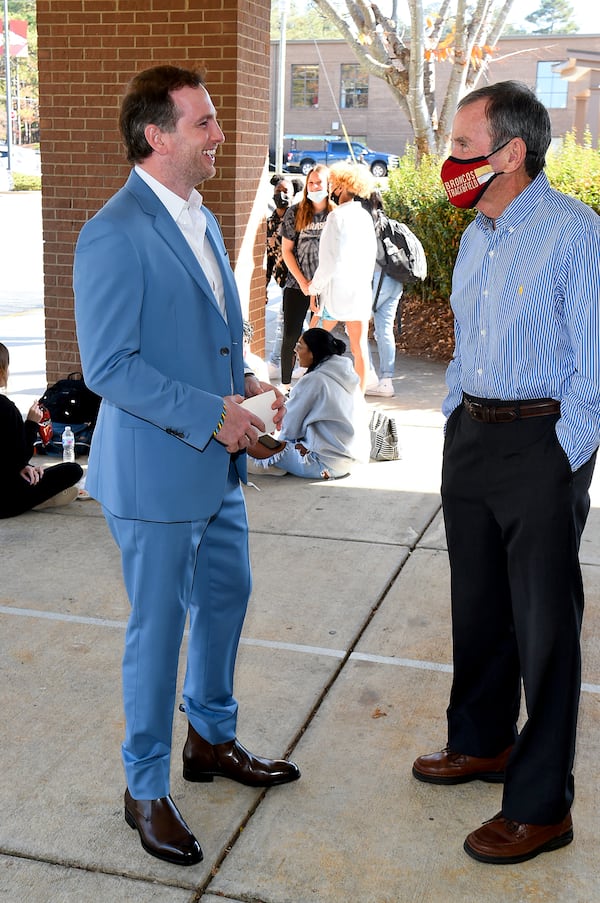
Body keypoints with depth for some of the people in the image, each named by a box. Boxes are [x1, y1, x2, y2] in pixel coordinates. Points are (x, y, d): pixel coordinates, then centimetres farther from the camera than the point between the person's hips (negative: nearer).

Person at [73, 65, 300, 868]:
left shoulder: (202, 219, 11)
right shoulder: (113, 236, -19)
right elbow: (108, 367, -22)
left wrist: (244, 385, 2)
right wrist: (211, 414, -22)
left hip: (216, 463, 9)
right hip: (155, 471, -9)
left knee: (226, 597, 20)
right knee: (158, 628, 4)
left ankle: (211, 739, 42)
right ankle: (146, 790, 24)